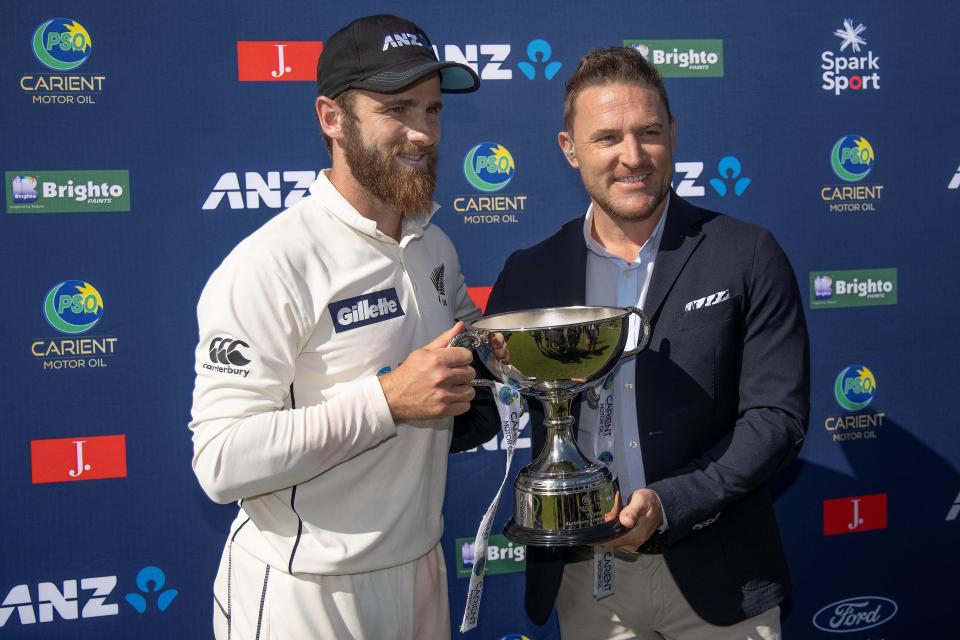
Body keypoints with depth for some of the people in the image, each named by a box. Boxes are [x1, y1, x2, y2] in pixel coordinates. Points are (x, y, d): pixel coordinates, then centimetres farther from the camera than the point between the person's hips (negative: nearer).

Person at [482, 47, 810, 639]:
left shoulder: (747, 257, -4)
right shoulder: (529, 275, 1)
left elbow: (777, 414, -7)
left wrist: (669, 505, -17)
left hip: (715, 573, -1)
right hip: (582, 579, 2)